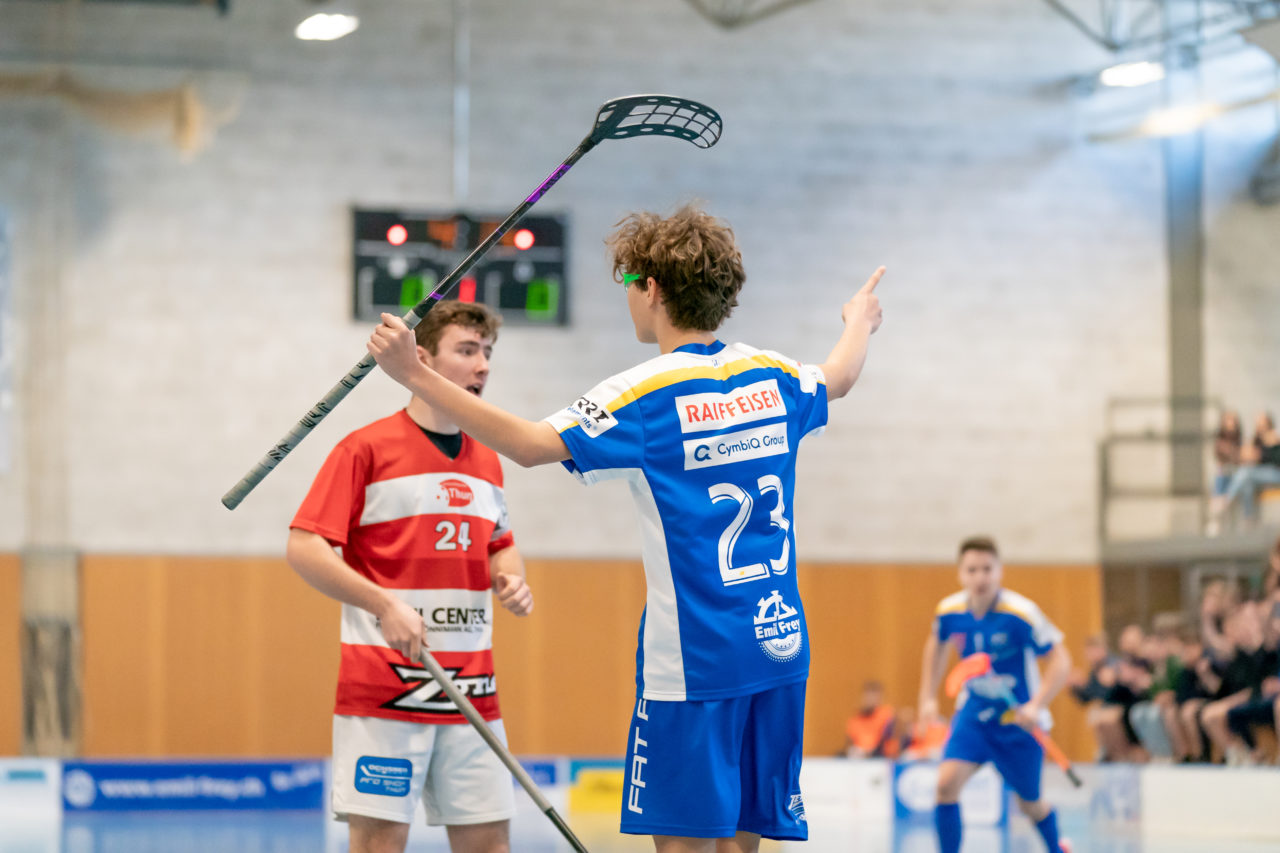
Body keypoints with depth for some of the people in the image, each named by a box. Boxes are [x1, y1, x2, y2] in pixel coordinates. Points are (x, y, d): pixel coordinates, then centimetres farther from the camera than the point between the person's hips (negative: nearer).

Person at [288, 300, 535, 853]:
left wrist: (511, 579, 4)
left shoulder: (487, 461, 14)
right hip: (382, 691, -6)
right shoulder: (367, 449, -5)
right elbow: (304, 547, -10)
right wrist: (385, 604, -20)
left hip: (473, 693, 6)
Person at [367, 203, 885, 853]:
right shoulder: (771, 376, 9)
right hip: (780, 646, 6)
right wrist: (860, 322, 55)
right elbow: (838, 379, 32)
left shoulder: (646, 395, -11)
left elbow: (528, 444, -20)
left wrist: (416, 375, -18)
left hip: (692, 663, -6)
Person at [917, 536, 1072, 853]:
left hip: (1018, 719, -3)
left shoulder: (1021, 613, -24)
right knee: (947, 782, -21)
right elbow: (937, 644, 14)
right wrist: (928, 697, 10)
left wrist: (1036, 705, -32)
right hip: (973, 714, 3)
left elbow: (1061, 660, -20)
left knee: (1030, 804, 13)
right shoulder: (949, 611, -10)